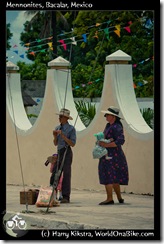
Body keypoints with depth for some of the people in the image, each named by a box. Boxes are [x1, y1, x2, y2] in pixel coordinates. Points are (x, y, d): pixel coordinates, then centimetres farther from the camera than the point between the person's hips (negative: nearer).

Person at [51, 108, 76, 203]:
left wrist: (63, 135, -18)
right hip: (59, 153, 6)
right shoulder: (58, 128, 13)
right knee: (54, 175, 2)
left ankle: (66, 197, -3)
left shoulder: (71, 129, -6)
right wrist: (55, 136, -3)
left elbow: (73, 144, -12)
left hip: (67, 153, -6)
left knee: (66, 175, -6)